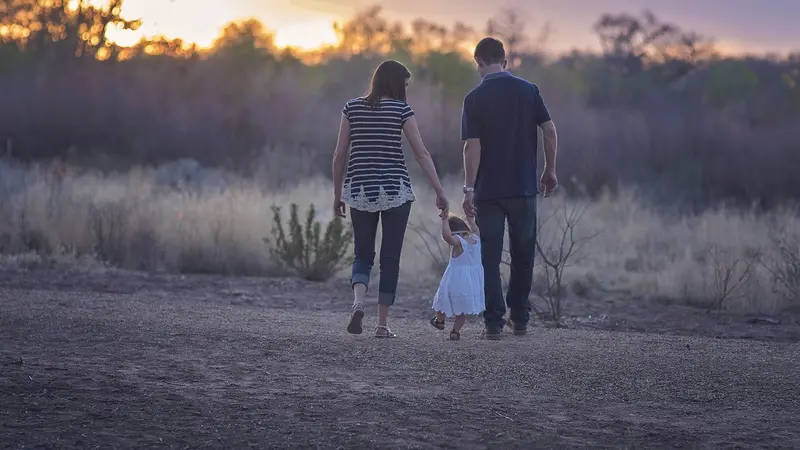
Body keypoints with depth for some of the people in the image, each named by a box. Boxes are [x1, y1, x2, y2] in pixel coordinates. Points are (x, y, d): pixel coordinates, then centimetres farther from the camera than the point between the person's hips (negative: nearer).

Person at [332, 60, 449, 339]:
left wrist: (337, 194, 13)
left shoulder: (352, 108, 5)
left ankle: (358, 302, -15)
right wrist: (440, 192, -2)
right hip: (395, 190, -2)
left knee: (363, 255, 12)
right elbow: (421, 154, -5)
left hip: (359, 190, 2)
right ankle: (382, 324, 5)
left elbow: (340, 154, 5)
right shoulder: (401, 109, -3)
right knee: (390, 258, 6)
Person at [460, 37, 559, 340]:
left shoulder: (475, 98, -5)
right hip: (524, 187, 2)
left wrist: (468, 189, -10)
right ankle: (520, 319, 18)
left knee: (490, 258, 3)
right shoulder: (528, 90, 1)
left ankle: (494, 322, -1)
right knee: (523, 255, 14)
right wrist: (550, 171, 9)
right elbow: (550, 131, -2)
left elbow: (472, 146, -11)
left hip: (488, 190, -2)